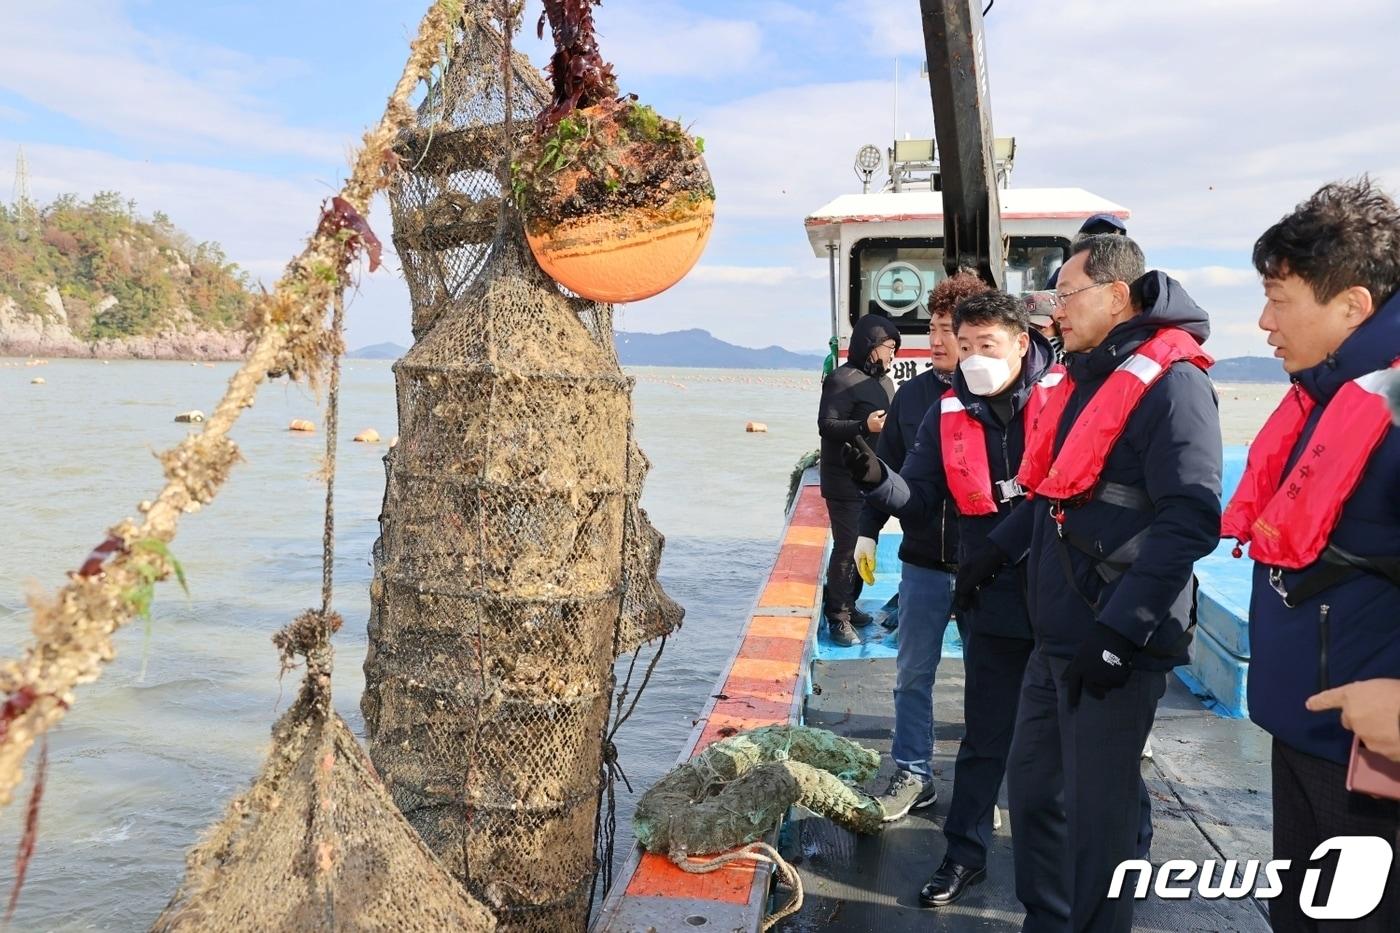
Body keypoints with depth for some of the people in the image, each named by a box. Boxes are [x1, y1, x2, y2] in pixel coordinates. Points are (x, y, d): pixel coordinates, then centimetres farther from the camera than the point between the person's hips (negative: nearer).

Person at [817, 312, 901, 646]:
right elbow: (826, 425, -19)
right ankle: (838, 618, 1)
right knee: (847, 548, -7)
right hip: (846, 483, -9)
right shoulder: (842, 379, -12)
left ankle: (846, 605, 27)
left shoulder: (883, 381, 17)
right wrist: (864, 426, -30)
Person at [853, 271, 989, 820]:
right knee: (912, 675, 11)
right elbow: (887, 468, 10)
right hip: (923, 563, 4)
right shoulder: (913, 394, 4)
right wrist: (867, 531, 4)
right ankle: (912, 776, 26)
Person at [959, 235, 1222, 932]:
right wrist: (993, 554, 21)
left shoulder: (1169, 381, -14)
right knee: (1032, 785, 17)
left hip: (1117, 643, -9)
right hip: (1057, 636, 9)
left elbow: (1191, 518, -21)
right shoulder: (1086, 379, 14)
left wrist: (1119, 629, -24)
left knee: (1097, 811, 4)